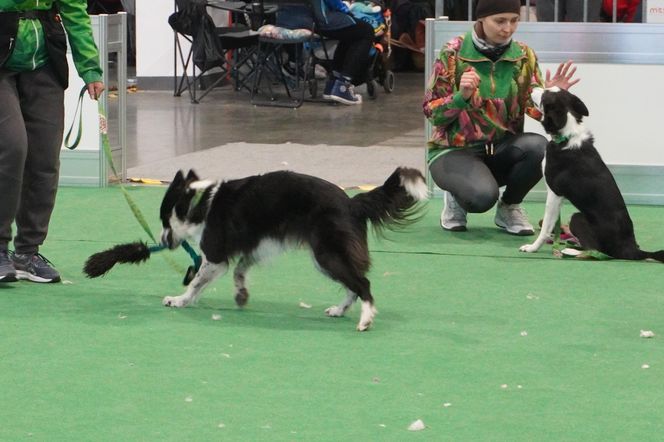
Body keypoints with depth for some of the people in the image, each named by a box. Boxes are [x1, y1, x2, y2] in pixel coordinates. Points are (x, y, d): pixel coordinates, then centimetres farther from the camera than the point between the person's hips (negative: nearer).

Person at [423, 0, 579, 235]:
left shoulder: (524, 56, 0)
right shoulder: (454, 53, -9)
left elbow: (538, 109, -4)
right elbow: (432, 113, -9)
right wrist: (461, 96, -27)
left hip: (501, 149, 4)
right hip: (454, 151, -4)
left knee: (538, 146, -29)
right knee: (483, 195, -34)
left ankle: (509, 207, 0)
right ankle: (456, 198, 5)